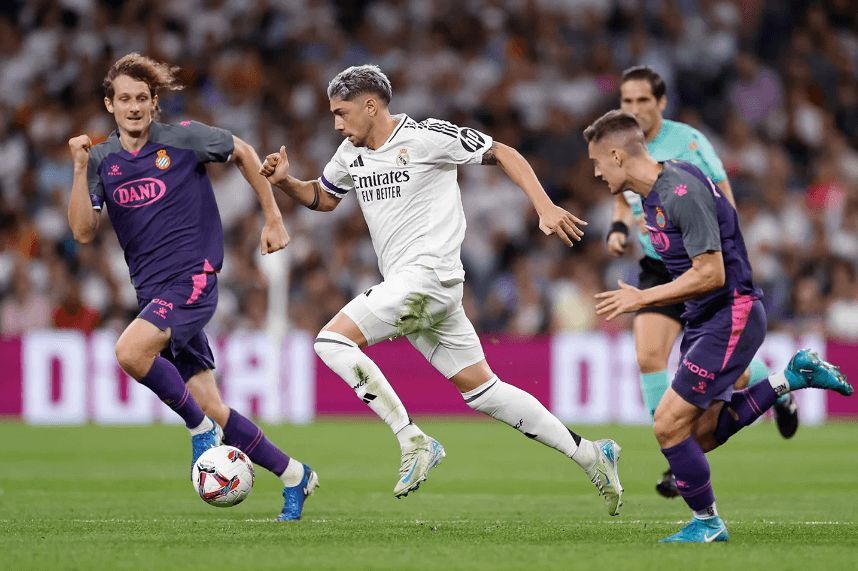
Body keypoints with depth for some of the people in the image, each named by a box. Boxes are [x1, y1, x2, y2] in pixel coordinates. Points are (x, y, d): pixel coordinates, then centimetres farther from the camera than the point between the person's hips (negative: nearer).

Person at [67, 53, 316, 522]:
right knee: (210, 407, 4)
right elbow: (83, 232, -2)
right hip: (152, 290, 5)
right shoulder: (102, 160, 6)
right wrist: (80, 170, -12)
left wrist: (273, 218, 12)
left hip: (193, 278, -5)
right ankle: (293, 475, 19)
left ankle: (199, 427, -10)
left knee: (130, 350, -30)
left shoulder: (184, 138, -3)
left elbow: (242, 153, 12)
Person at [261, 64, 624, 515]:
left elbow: (503, 154, -4)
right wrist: (286, 181, 9)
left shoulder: (427, 137, -9)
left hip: (428, 275, -8)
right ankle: (590, 456, 12)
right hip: (404, 286, 8)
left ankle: (414, 442, -17)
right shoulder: (352, 155, 14)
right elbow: (322, 198, 30)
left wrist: (545, 208, -11)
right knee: (480, 389, 8)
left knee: (331, 340, -17)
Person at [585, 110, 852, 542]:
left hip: (731, 315, -10)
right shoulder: (652, 193, 8)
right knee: (702, 434, 11)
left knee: (669, 424, -12)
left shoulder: (683, 192, -22)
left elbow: (710, 274, -24)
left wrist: (641, 299, -19)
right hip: (703, 319, 10)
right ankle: (792, 377, 18)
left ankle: (706, 523, 4)